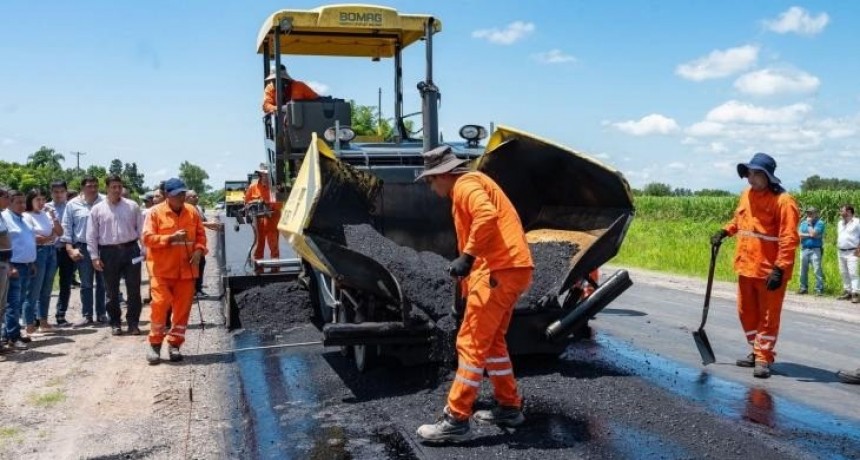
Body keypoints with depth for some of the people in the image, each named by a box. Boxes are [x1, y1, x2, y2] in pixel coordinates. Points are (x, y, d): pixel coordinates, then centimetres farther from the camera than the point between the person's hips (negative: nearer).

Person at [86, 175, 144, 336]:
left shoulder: (132, 206, 4)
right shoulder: (97, 209, 3)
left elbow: (141, 229, 5)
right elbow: (91, 235, 3)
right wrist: (94, 257, -3)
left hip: (131, 250, 0)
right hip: (109, 252, 0)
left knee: (134, 290, 2)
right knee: (112, 292, 8)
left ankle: (133, 323, 11)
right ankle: (115, 323, 20)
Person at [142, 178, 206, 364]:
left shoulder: (192, 211, 6)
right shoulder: (156, 212, -5)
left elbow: (201, 234, 13)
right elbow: (147, 238, -10)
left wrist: (199, 250, -6)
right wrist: (171, 238, -21)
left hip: (186, 270, 3)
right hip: (162, 270, -3)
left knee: (183, 308, 4)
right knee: (160, 305, -7)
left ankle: (174, 344, 16)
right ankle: (155, 344, 9)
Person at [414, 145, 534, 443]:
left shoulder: (466, 184, -6)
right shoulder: (469, 186, 26)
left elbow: (487, 216, -26)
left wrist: (467, 257, -24)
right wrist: (468, 285, 27)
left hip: (501, 270, -11)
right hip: (509, 268, 11)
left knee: (471, 343, -8)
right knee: (491, 340, 20)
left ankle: (456, 420, -6)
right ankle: (509, 407, 27)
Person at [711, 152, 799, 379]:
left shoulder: (783, 201, -16)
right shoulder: (746, 195, 8)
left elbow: (789, 239, -19)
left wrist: (780, 269, -24)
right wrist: (725, 232, 10)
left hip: (769, 271, -8)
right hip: (746, 267, 8)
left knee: (768, 316, 3)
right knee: (747, 312, 16)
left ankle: (763, 358, 10)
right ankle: (757, 352, 30)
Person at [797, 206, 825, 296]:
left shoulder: (820, 223, 0)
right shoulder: (803, 223, 15)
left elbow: (813, 233, -14)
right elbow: (799, 235, 3)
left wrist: (809, 223, -3)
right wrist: (809, 235, -7)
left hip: (815, 250, -5)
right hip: (804, 249, 5)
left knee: (817, 269, -11)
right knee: (803, 270, 6)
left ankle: (819, 289, -9)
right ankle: (803, 288, 15)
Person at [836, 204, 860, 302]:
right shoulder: (840, 223, 16)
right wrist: (837, 246, 13)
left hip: (852, 252, -7)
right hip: (841, 252, 7)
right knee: (844, 273, 9)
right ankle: (847, 292, 17)